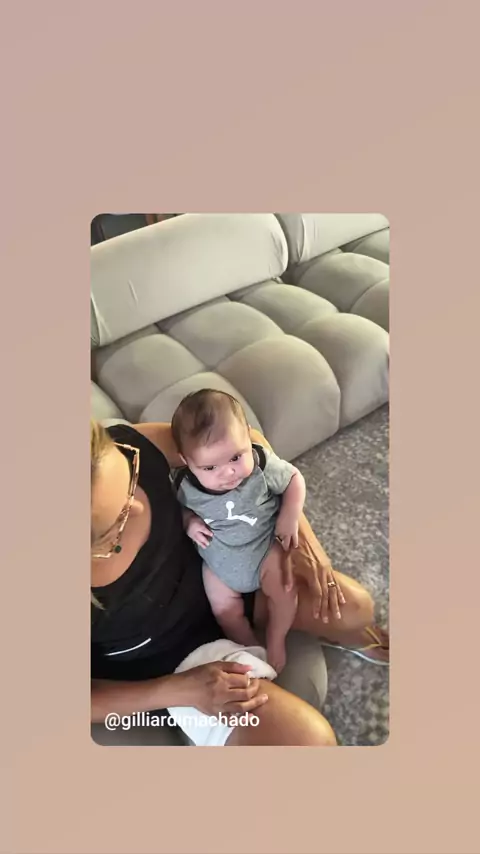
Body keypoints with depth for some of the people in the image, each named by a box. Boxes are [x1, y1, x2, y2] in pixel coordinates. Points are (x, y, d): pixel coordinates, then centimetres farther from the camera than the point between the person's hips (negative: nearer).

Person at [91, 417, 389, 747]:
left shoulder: (129, 446, -30)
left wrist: (302, 538, -14)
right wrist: (179, 690, -24)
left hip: (213, 576, 4)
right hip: (167, 653, -3)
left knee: (354, 608, 5)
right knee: (307, 737, -18)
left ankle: (351, 636, 42)